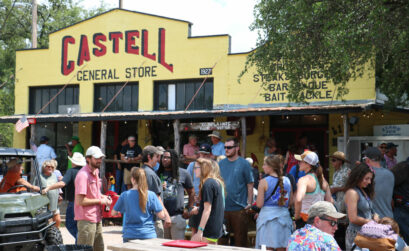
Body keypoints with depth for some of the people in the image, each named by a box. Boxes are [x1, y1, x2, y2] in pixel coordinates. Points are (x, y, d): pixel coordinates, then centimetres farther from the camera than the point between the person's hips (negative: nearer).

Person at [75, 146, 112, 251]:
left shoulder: (96, 172, 13)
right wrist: (100, 201, -15)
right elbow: (79, 201, -22)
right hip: (86, 220, -9)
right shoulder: (83, 175, -18)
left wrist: (103, 197, 7)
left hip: (97, 218, 10)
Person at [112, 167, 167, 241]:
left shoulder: (125, 195, -4)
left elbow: (113, 213, 7)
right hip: (148, 235, -1)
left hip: (129, 236, 1)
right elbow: (161, 215, -4)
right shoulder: (151, 195, -6)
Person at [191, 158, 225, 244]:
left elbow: (207, 209, -20)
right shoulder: (218, 182, 13)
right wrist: (199, 209, 14)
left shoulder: (208, 184, -15)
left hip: (208, 231, -10)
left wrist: (200, 230, -20)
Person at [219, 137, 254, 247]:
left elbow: (250, 185, -2)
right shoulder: (221, 163, 9)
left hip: (239, 208, -4)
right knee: (221, 238, 9)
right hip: (222, 208, 4)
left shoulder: (244, 164, -2)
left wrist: (249, 203, -7)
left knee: (240, 239, 4)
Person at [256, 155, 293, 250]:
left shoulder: (264, 182, -8)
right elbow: (291, 203, 10)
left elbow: (259, 204, -9)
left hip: (267, 216, -4)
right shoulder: (287, 181, 5)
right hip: (284, 216, 4)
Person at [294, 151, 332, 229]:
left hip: (305, 219, -7)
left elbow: (298, 200, -31)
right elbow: (330, 201, 14)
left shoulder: (304, 180, -15)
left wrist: (297, 215, -17)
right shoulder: (323, 179, 9)